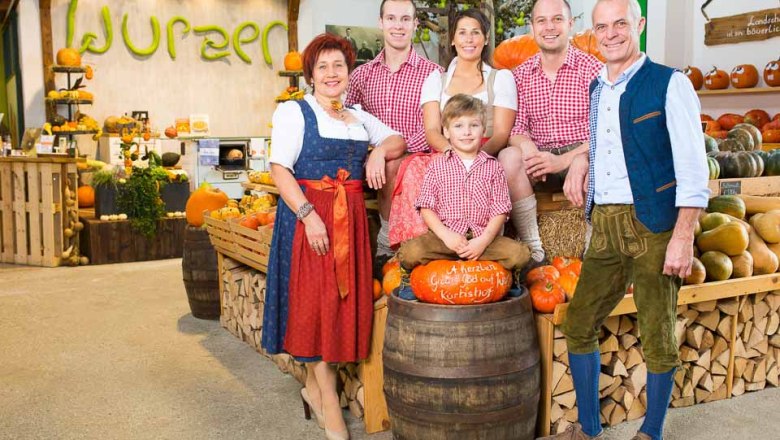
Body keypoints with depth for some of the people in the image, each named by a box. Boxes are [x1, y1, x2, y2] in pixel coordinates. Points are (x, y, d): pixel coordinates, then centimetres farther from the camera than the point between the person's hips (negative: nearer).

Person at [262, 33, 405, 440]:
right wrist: (308, 214, -21)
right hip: (307, 214, -6)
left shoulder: (359, 117, 17)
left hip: (350, 218, 6)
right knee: (313, 300, -3)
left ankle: (314, 384, 23)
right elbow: (280, 169, -10)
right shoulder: (294, 112, -1)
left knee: (344, 298, 7)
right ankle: (328, 397, 7)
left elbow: (397, 139, 25)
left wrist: (379, 150, 2)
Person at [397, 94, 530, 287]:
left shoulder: (492, 166, 9)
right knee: (410, 252, -29)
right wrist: (447, 235, -14)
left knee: (519, 254, -23)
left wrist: (483, 241, -12)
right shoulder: (438, 165, 8)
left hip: (483, 236, 2)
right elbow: (426, 207, 2)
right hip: (444, 235, -1)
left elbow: (499, 210, 3)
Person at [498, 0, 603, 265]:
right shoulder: (520, 75, 9)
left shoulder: (592, 69, -2)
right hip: (539, 156, 3)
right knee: (508, 157, -29)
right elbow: (516, 128, 5)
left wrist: (564, 160, -21)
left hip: (580, 154, -2)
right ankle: (533, 250, -25)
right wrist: (528, 149, -20)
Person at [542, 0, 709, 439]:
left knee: (657, 336, 4)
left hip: (653, 225, -6)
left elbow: (693, 168, -10)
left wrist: (683, 237, -17)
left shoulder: (669, 84, -5)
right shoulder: (595, 89, 13)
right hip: (604, 227, 6)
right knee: (578, 326, 7)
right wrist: (582, 158, 9)